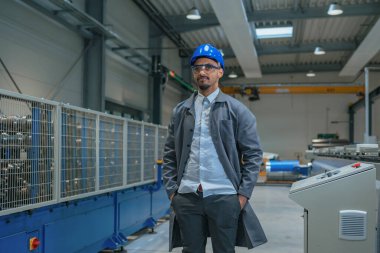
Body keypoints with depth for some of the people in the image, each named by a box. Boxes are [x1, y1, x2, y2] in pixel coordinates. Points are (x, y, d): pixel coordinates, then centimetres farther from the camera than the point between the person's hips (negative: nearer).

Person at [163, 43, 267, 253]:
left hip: (224, 197, -2)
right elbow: (170, 155, 12)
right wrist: (171, 190, 4)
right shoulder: (180, 111, 10)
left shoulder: (237, 110, 3)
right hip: (186, 197, 2)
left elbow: (253, 154, 1)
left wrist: (244, 193, -5)